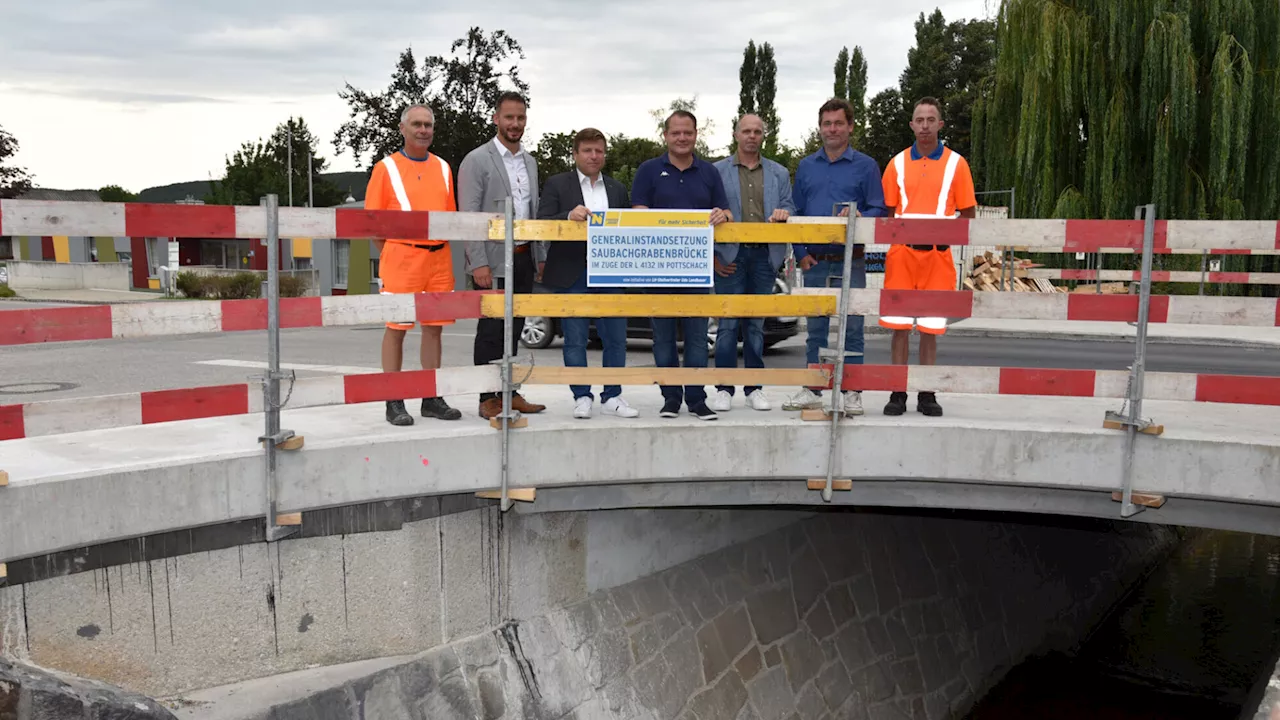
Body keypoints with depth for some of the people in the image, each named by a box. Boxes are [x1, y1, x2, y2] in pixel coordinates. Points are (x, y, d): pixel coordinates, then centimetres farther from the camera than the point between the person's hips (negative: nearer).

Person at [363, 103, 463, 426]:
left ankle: (432, 399, 16)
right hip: (401, 257, -4)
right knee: (396, 328, 0)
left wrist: (442, 249, 9)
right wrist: (388, 254, -2)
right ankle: (394, 402, 6)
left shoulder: (443, 168, 13)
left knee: (434, 327, 7)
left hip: (439, 258, 4)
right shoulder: (386, 167, 1)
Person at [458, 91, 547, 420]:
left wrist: (542, 257, 13)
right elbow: (468, 216, -11)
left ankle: (509, 393, 19)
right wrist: (479, 263, -18)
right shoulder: (476, 160, -5)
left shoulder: (530, 162, 15)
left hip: (524, 259, 6)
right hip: (493, 260, -6)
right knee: (491, 331, -2)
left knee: (513, 330, 11)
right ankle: (488, 399, 5)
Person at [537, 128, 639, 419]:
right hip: (573, 273, -3)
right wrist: (569, 216, -22)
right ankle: (582, 397, 11)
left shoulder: (617, 189, 16)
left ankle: (612, 397, 11)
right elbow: (542, 224, -4)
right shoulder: (557, 184, 4)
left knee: (615, 337, 3)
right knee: (575, 339, 2)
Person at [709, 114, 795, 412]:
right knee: (728, 323, -2)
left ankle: (754, 388, 14)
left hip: (764, 255, 2)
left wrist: (783, 213, -15)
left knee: (757, 323, 7)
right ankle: (724, 389, 4)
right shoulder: (717, 171, 7)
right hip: (730, 256, -2)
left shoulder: (779, 173, 15)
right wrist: (714, 255, -4)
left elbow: (788, 209, 11)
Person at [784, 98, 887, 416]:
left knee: (851, 328, 0)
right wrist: (801, 253, 3)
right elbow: (795, 214, 13)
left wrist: (858, 218, -22)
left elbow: (878, 210, 0)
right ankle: (812, 390, 16)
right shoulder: (806, 167, 12)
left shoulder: (865, 166, 3)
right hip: (814, 262, 3)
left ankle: (852, 392, 7)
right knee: (816, 329, 9)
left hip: (850, 262, -3)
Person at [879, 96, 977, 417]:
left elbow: (968, 212, 5)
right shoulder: (898, 163, 8)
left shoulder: (956, 163, 4)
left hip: (938, 255, -1)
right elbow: (886, 210, 11)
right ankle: (898, 393, 8)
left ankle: (927, 394, 12)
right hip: (901, 253, 1)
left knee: (930, 328, 3)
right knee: (899, 326, 1)